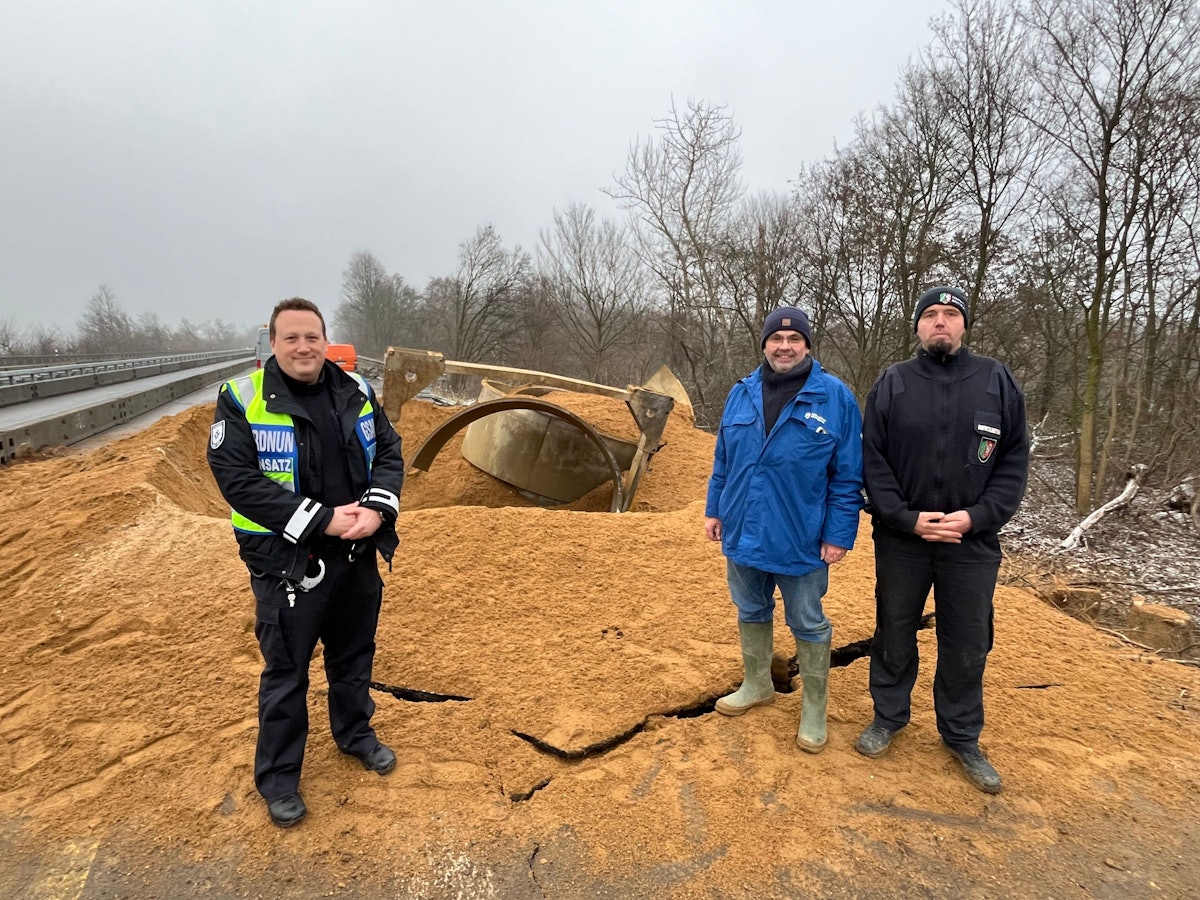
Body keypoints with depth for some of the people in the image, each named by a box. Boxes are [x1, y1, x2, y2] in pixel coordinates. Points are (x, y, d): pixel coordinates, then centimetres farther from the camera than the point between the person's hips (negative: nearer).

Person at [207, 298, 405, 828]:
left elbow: (388, 453, 5)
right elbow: (238, 479, -18)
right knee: (286, 673, 9)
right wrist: (323, 520, -23)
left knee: (354, 656, 21)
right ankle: (277, 778, 29)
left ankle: (355, 734, 45)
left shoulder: (355, 392, 2)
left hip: (358, 556, 5)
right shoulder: (242, 401, -11)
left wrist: (378, 509, -14)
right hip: (288, 563, -4)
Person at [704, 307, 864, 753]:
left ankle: (814, 709, 30)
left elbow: (848, 476, -8)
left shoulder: (835, 397, -10)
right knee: (751, 613, 20)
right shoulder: (741, 393, 3)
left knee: (809, 626, 11)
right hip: (743, 533, 4)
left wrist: (840, 534, -11)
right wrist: (715, 510, 11)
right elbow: (723, 461, 11)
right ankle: (757, 685, 41)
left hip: (801, 541, -4)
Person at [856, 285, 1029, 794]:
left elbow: (1014, 461, 0)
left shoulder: (997, 381, 2)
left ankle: (962, 736, 31)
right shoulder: (892, 384, 0)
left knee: (967, 645, 11)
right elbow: (872, 461, -3)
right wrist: (907, 518, -13)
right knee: (894, 634, 13)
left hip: (973, 542, 1)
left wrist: (976, 516, -12)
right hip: (901, 538, 0)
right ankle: (889, 717, 34)